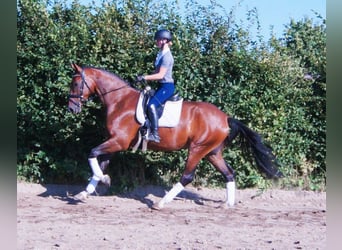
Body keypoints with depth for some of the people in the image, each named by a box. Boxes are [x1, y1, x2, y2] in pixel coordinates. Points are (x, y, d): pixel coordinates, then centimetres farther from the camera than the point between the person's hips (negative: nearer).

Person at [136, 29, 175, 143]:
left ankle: (155, 134, -27)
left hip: (167, 86, -11)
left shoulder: (166, 56, -18)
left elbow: (160, 75, -22)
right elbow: (157, 71, 19)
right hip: (162, 86, 11)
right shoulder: (161, 53, 12)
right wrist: (146, 78, 8)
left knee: (151, 105, -26)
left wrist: (144, 77, -20)